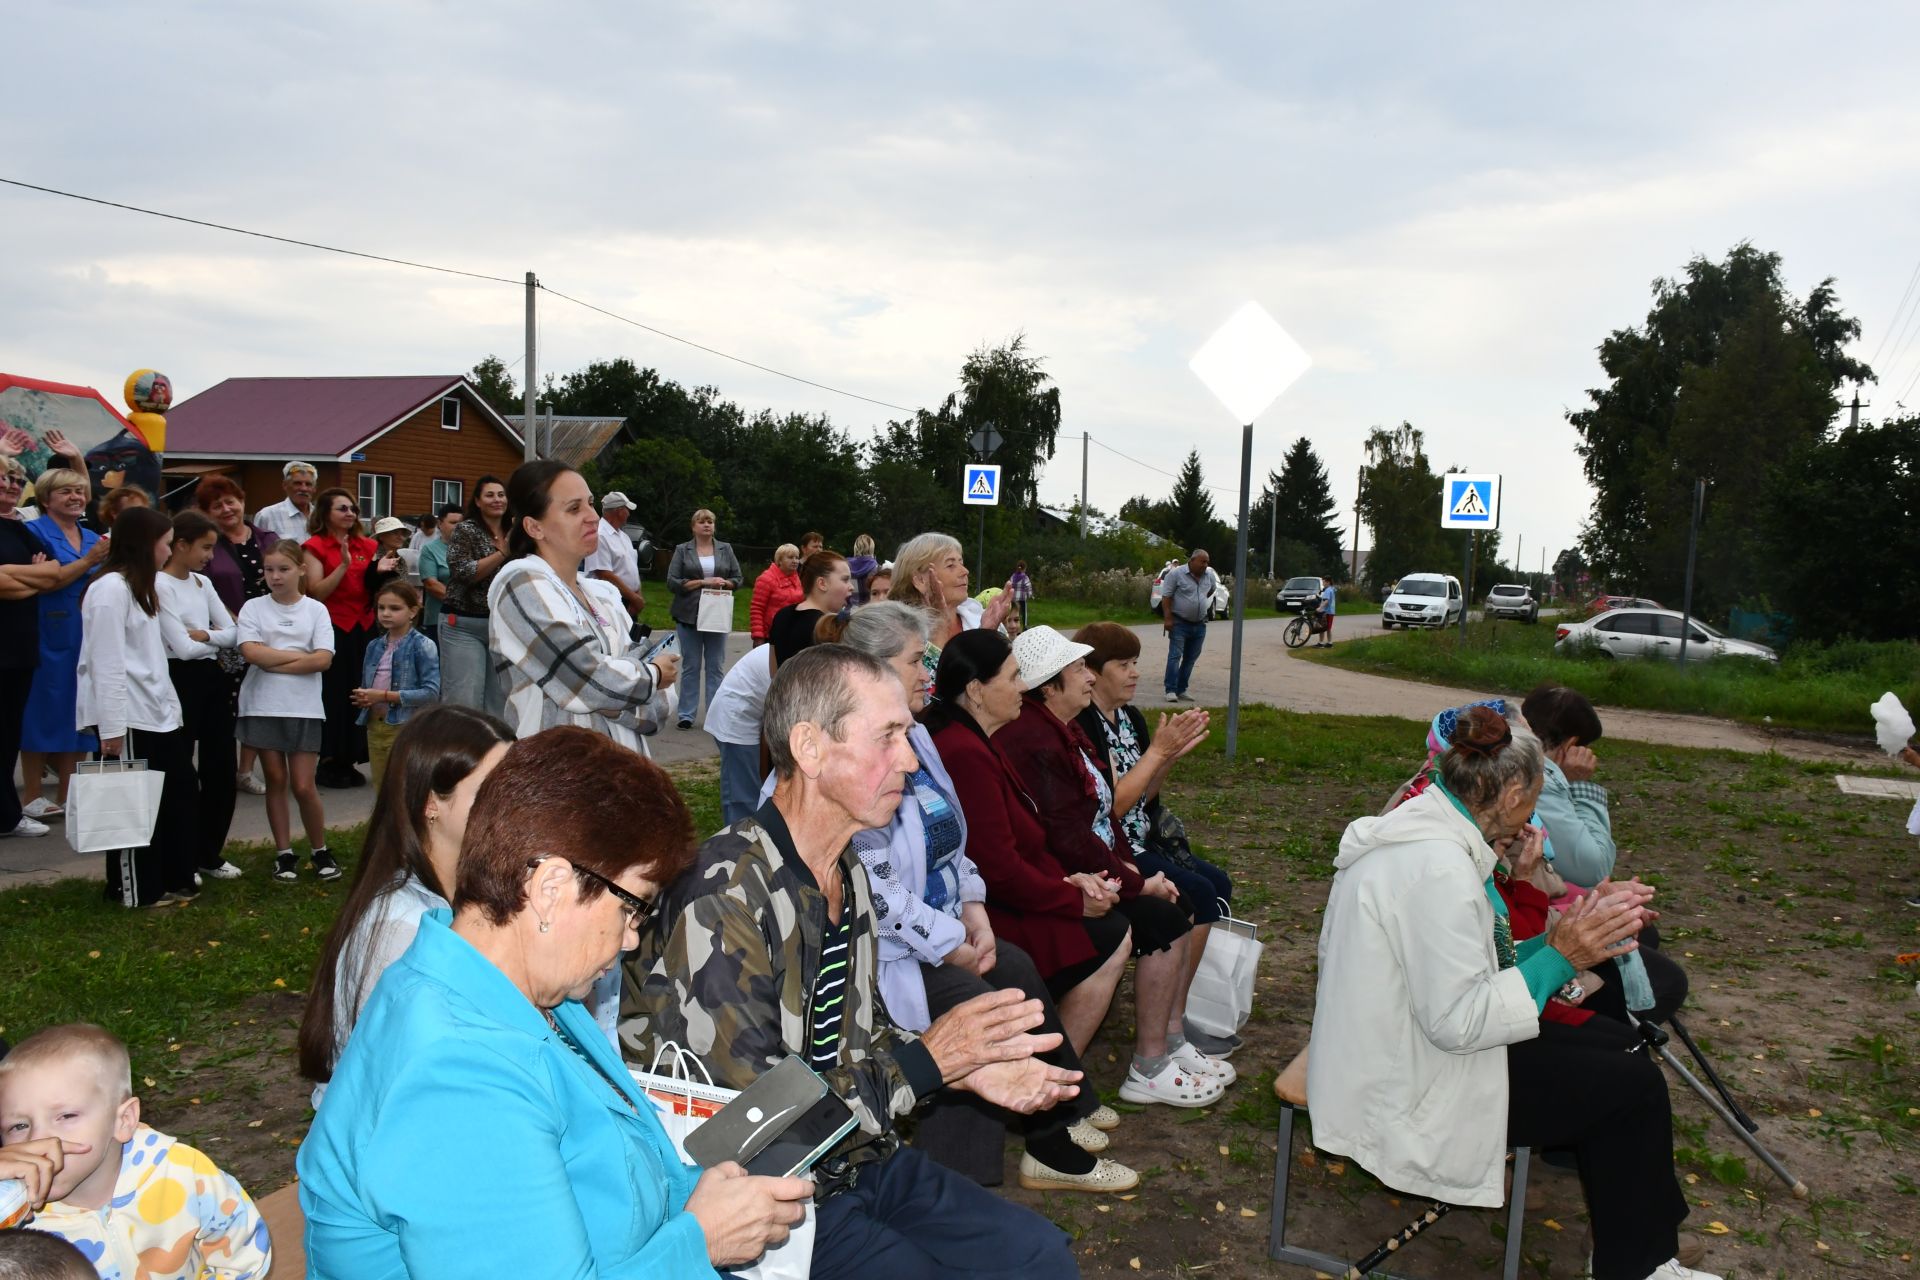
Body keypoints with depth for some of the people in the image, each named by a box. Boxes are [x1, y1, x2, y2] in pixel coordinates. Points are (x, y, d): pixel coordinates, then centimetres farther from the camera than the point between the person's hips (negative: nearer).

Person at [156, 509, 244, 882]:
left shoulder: (203, 583, 12)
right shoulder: (160, 586, -11)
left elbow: (232, 632, 6)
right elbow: (182, 647, -18)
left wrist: (204, 634, -11)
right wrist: (217, 642, -3)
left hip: (214, 679, 7)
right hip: (180, 681, -7)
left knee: (221, 768, 10)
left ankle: (210, 854, 21)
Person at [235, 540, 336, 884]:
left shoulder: (316, 610, 2)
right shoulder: (253, 608, 3)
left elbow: (323, 659, -9)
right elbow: (251, 652, -11)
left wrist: (274, 662, -11)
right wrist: (298, 655, -10)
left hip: (303, 708, -1)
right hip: (263, 707, 1)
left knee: (303, 786, -2)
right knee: (276, 780, 7)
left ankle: (320, 851, 16)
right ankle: (284, 853, 18)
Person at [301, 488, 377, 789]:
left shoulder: (367, 546, 12)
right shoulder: (315, 547, 0)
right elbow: (317, 592, -10)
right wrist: (344, 564, -17)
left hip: (363, 628, 4)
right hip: (331, 628, -4)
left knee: (359, 694, 3)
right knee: (332, 694, -2)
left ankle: (348, 760, 13)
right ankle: (326, 761, 9)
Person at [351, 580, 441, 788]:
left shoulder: (422, 646, -8)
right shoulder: (374, 646, 11)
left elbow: (431, 692, -16)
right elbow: (366, 685, 19)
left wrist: (385, 696, -18)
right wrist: (362, 697, -6)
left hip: (405, 727, -6)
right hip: (375, 725, 6)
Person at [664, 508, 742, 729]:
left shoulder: (725, 549, 11)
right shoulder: (682, 550, 4)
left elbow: (737, 578, 11)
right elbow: (672, 582, -4)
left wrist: (724, 583, -11)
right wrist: (703, 582, -13)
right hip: (689, 616, -1)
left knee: (716, 666, 2)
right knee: (691, 666, 2)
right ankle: (686, 714, 8)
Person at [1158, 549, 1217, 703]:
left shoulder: (1210, 576, 5)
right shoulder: (1176, 574, -12)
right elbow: (1166, 597, -13)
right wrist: (1167, 618, -18)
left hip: (1200, 625, 6)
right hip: (1179, 623, -6)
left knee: (1190, 659, 7)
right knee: (1175, 656, -11)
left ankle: (1181, 691, 13)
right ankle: (1171, 691, -13)